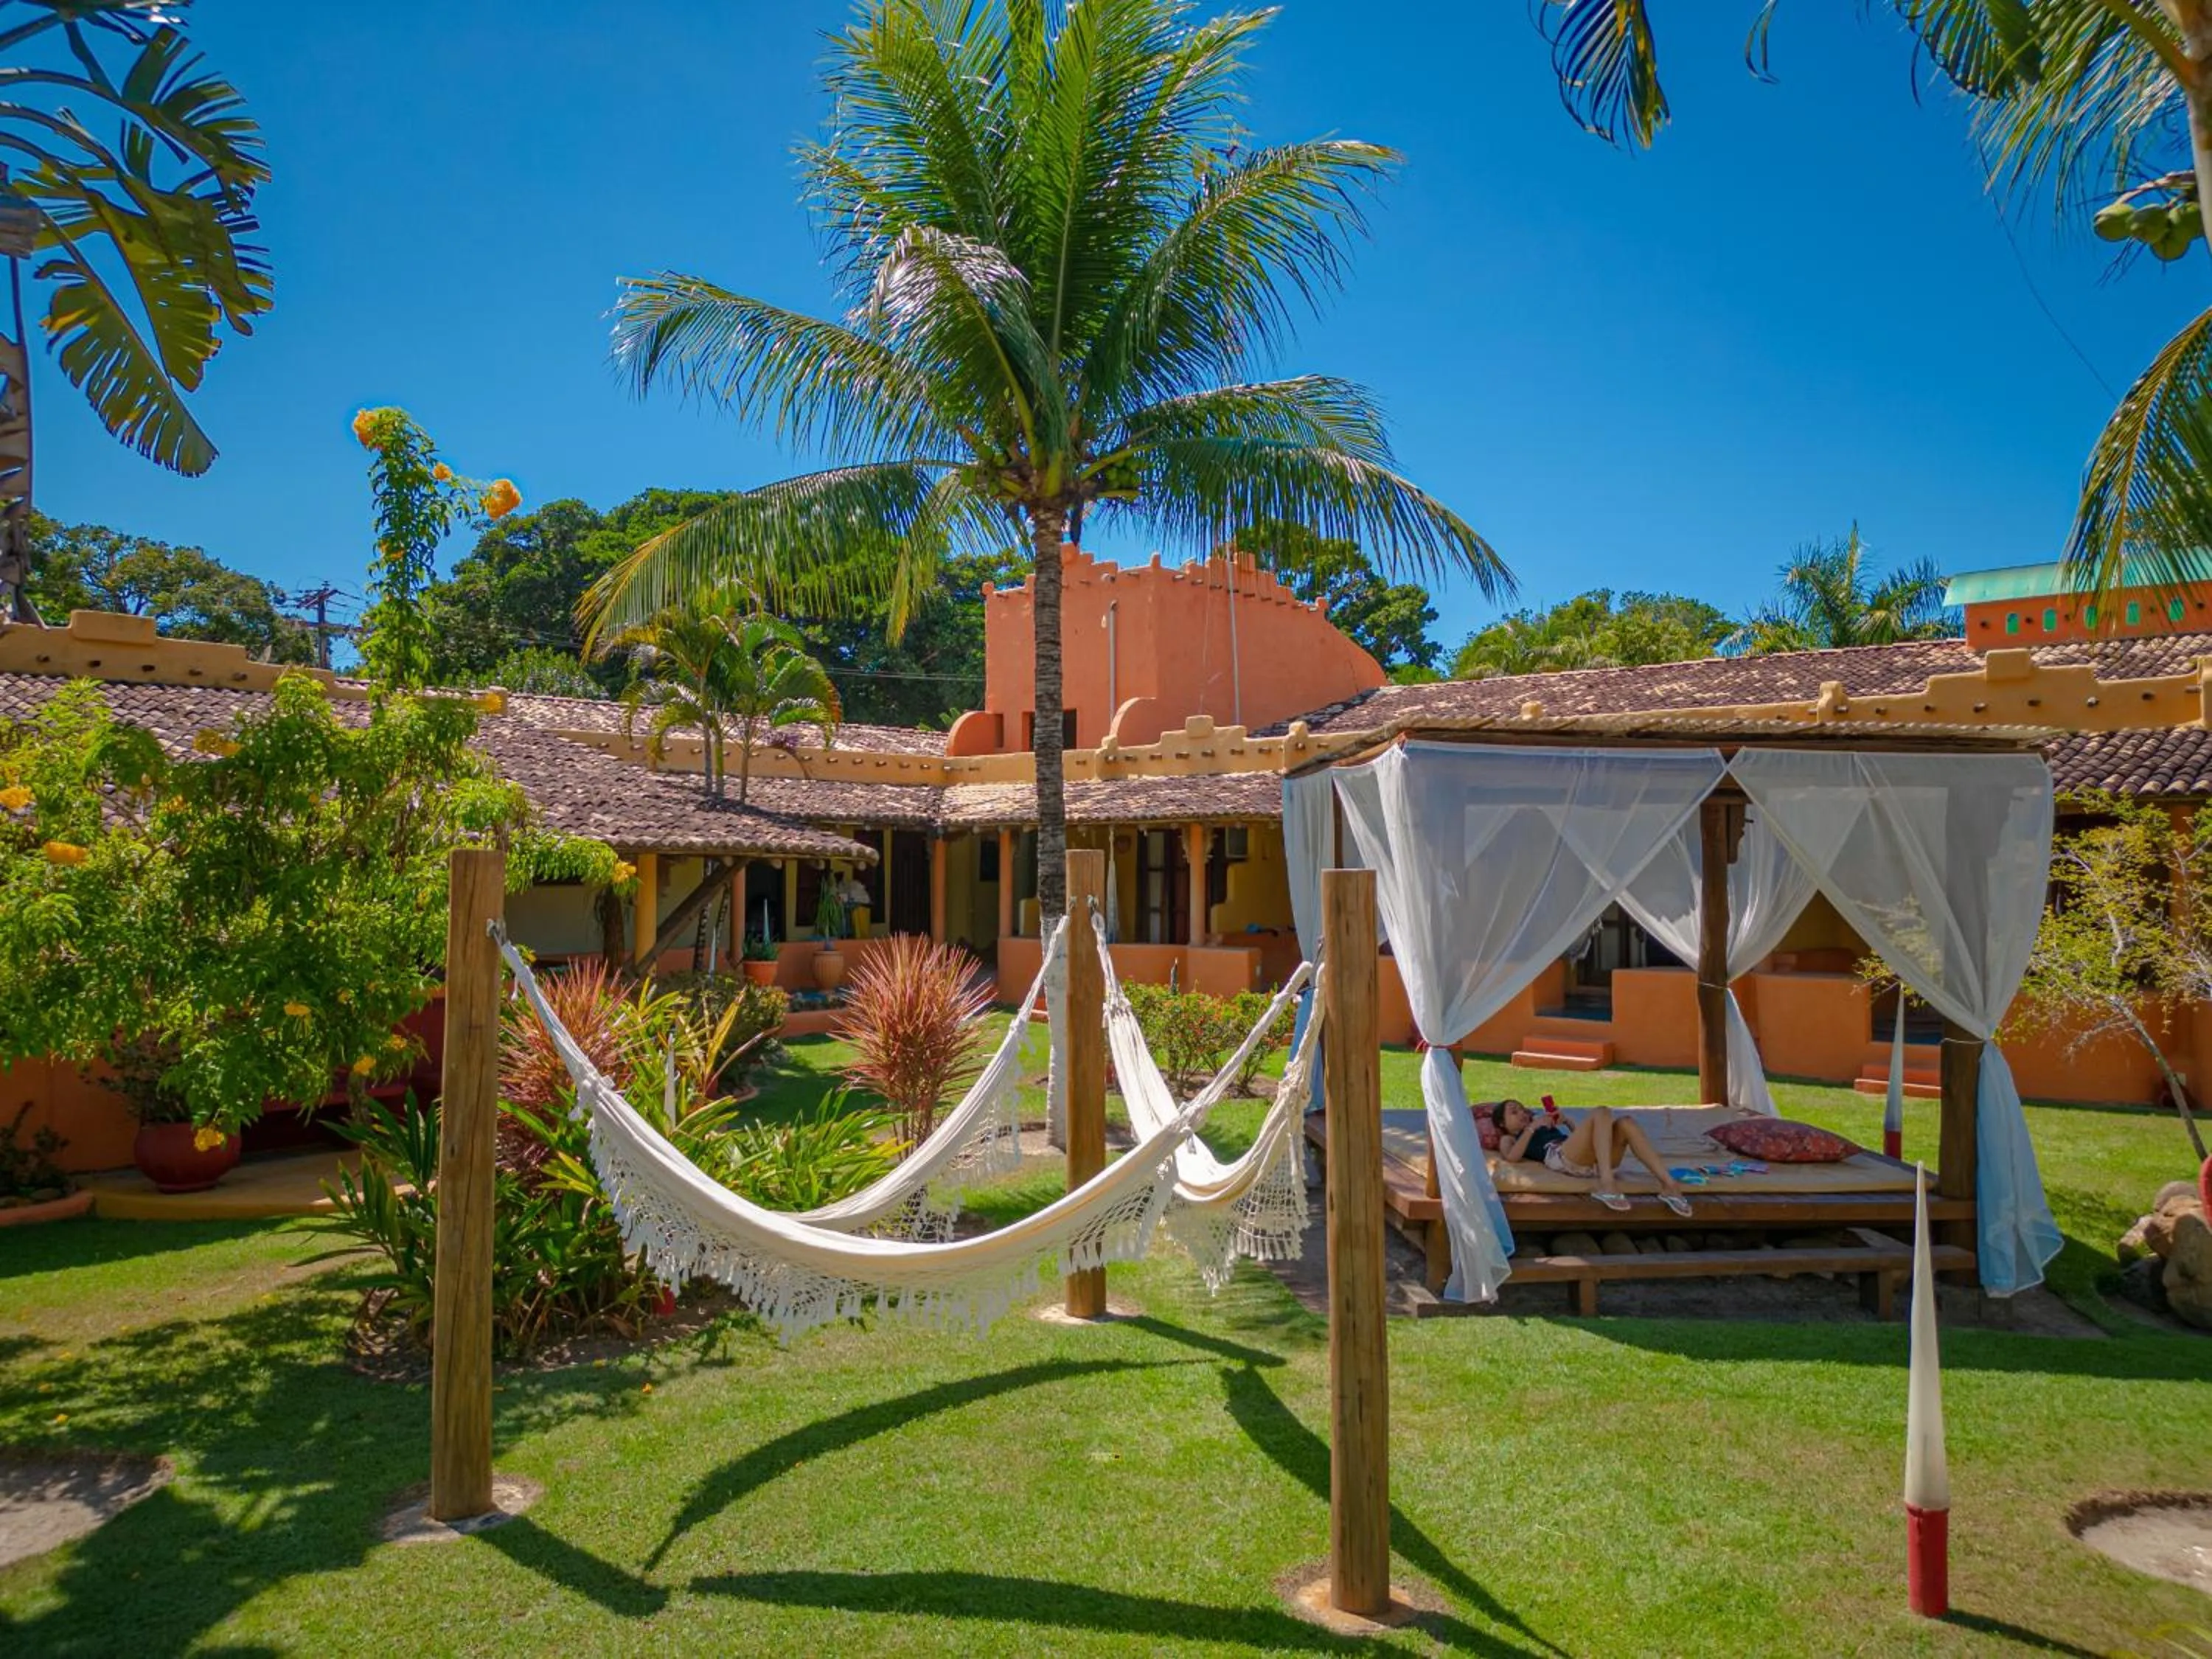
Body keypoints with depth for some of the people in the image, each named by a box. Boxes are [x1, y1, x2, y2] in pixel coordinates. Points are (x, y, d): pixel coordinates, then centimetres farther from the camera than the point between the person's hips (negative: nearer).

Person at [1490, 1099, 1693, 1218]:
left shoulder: (1547, 1128, 42)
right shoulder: (1509, 1139, 25)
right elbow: (1511, 1157, -1)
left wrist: (1567, 1122, 21)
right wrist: (1532, 1128, 3)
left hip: (1591, 1163, 6)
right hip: (1560, 1157, -6)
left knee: (1626, 1122, -18)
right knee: (1601, 1113, -24)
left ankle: (1668, 1184, -30)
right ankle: (1606, 1183, -42)